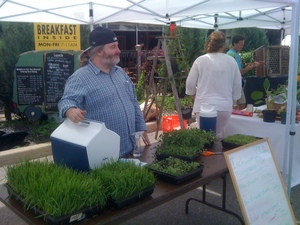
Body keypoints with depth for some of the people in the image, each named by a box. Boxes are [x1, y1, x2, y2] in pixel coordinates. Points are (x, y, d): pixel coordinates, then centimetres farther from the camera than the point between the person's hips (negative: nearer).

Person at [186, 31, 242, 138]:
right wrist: (233, 97, 27)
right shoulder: (231, 61, 0)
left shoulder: (200, 60, -4)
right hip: (225, 106, 2)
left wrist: (195, 93, 23)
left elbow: (190, 83, 2)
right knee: (218, 135, 18)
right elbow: (237, 84, 8)